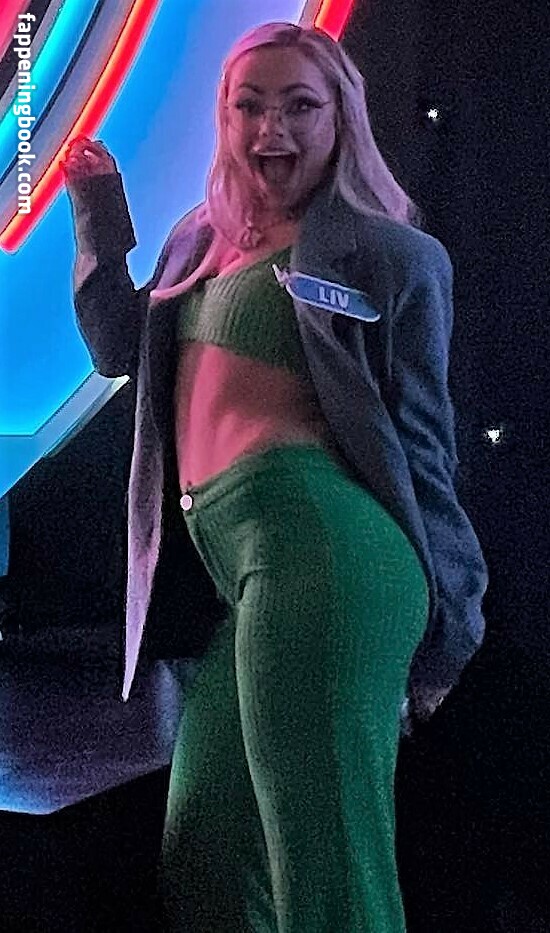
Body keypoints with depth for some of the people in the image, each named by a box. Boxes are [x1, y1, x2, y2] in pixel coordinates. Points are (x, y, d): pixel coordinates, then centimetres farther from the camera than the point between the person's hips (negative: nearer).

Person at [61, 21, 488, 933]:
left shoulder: (390, 253, 1)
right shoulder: (200, 238, 21)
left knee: (324, 858, -7)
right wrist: (98, 216, 24)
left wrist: (440, 632, 0)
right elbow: (119, 348, 30)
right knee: (202, 854, 12)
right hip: (237, 564, 8)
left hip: (316, 540, -8)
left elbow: (421, 441, 0)